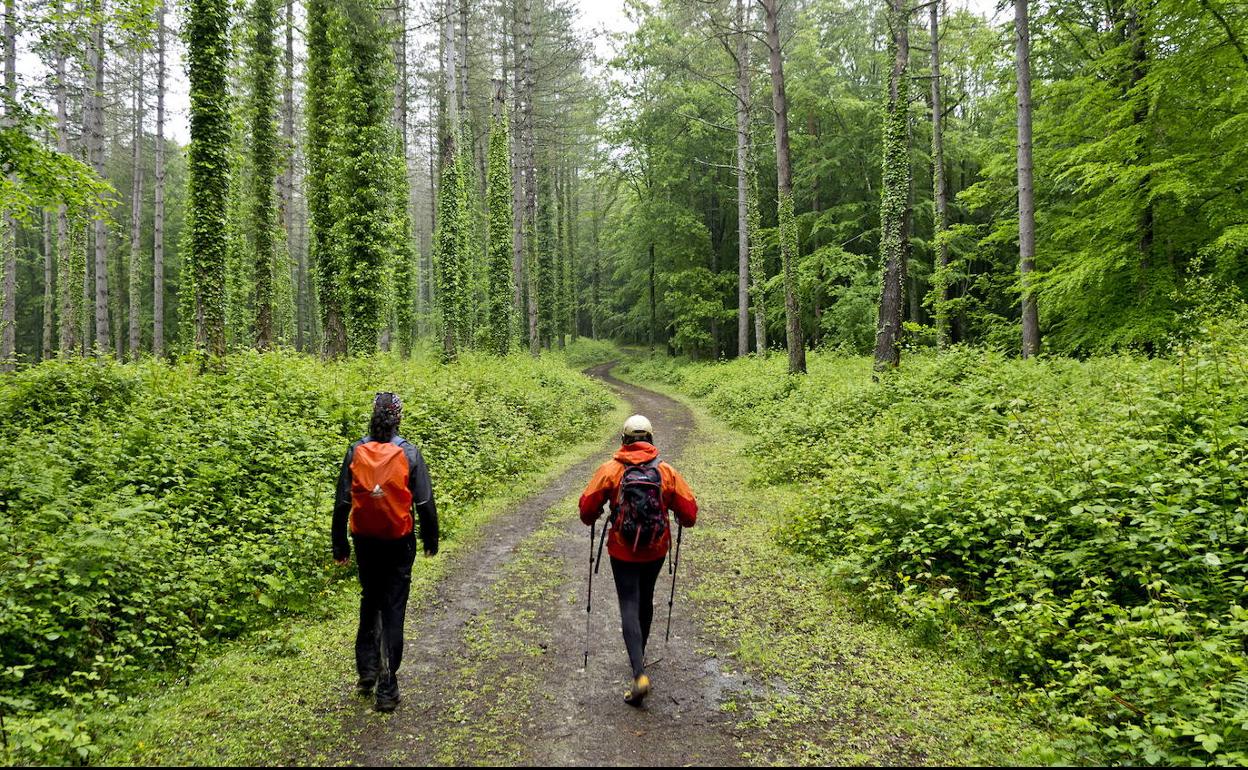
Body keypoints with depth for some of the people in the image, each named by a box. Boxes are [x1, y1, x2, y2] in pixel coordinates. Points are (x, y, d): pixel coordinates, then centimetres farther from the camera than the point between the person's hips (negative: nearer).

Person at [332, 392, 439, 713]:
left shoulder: (356, 452, -6)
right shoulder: (408, 453, -11)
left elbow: (342, 503, -2)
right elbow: (425, 502, -8)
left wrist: (339, 545, 7)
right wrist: (431, 539, 6)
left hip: (365, 542, 2)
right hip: (399, 542, -2)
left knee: (370, 600, 24)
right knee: (394, 608, 5)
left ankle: (367, 668, 22)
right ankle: (387, 688, 7)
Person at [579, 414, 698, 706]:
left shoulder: (611, 469, -11)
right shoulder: (666, 472, -7)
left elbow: (588, 505, -10)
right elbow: (689, 511, -7)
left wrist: (591, 520, 13)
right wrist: (683, 520, 17)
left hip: (622, 552, -2)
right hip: (656, 551, 3)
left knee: (629, 607, -2)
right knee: (645, 601, 23)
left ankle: (639, 674, -16)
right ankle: (639, 655, 41)